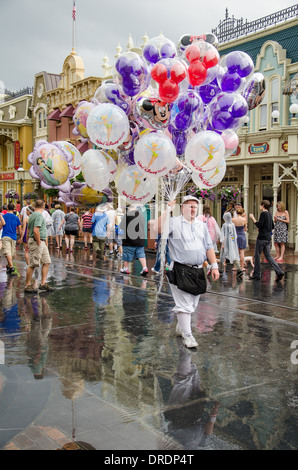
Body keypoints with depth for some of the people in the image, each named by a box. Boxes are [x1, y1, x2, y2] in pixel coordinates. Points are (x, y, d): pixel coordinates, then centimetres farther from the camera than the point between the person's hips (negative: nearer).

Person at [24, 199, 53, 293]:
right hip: (36, 242, -10)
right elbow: (36, 230, -25)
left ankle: (43, 283, 11)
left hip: (42, 243, 10)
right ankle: (27, 286, 3)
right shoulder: (39, 215, -15)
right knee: (32, 265, -4)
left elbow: (29, 230, 19)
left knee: (46, 262, 9)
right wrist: (39, 243, -17)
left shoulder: (32, 215, 16)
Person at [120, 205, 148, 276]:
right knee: (141, 254, 9)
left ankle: (126, 268, 19)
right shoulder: (141, 214, 8)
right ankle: (144, 268, -1)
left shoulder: (127, 214, -10)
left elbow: (122, 226, -7)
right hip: (140, 239, 5)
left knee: (127, 253, 8)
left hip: (129, 239, -5)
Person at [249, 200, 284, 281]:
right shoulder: (269, 214, 14)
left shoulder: (263, 214, -12)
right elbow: (272, 227, 22)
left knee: (257, 255, 3)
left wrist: (253, 218, -11)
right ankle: (279, 272, -4)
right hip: (268, 238, 8)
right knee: (268, 255, 9)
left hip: (262, 238, -8)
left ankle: (256, 274, 9)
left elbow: (259, 225, -19)